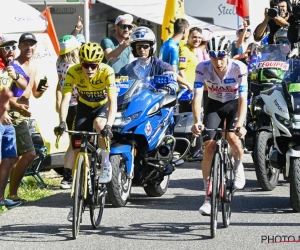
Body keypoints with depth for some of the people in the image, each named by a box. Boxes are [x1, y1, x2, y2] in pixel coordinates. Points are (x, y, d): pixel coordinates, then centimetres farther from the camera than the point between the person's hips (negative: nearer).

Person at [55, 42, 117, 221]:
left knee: (99, 124, -38)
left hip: (103, 107, -2)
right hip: (84, 107, 2)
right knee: (78, 152, -4)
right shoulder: (73, 72, -25)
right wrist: (62, 122, -47)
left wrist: (109, 125, -52)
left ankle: (106, 164, -13)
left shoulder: (107, 72, -30)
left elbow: (113, 101, -37)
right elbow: (66, 99, -31)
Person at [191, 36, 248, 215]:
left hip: (235, 104, -2)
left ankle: (238, 166, 6)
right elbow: (198, 96, -27)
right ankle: (209, 196, -5)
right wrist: (197, 121, -42)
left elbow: (243, 98, -30)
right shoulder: (203, 68, -23)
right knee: (210, 146, -12)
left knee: (233, 137, -29)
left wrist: (240, 124, -44)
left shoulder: (239, 68, -27)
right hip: (214, 104, 2)